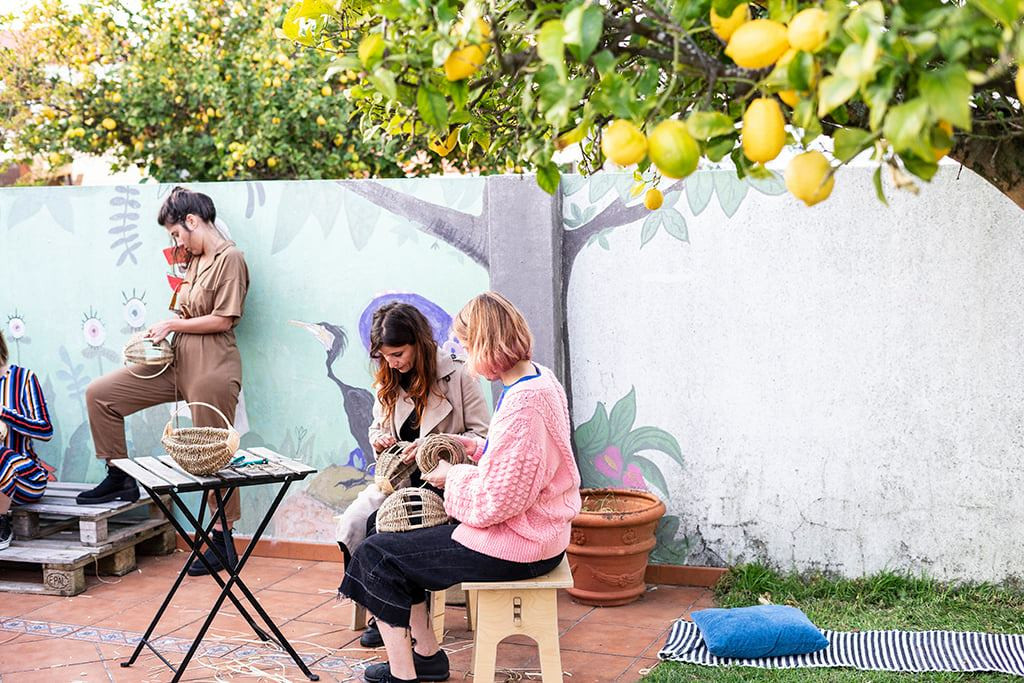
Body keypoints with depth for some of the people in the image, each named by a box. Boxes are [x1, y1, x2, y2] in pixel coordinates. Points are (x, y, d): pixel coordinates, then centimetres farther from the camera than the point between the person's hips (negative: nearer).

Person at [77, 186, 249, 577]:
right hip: (177, 362, 9)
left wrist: (172, 324, -8)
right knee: (100, 395, 4)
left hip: (212, 369, -9)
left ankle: (223, 541, 12)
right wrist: (160, 331, 2)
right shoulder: (195, 260, 18)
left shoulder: (229, 258, -10)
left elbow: (223, 319, -16)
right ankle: (120, 479, 15)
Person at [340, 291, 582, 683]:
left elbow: (495, 501, -27)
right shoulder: (539, 377, 4)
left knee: (377, 555, 0)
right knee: (406, 531, 23)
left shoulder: (521, 407, -28)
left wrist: (452, 477, -10)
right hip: (537, 530, 11)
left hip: (514, 546, -11)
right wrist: (476, 448, 6)